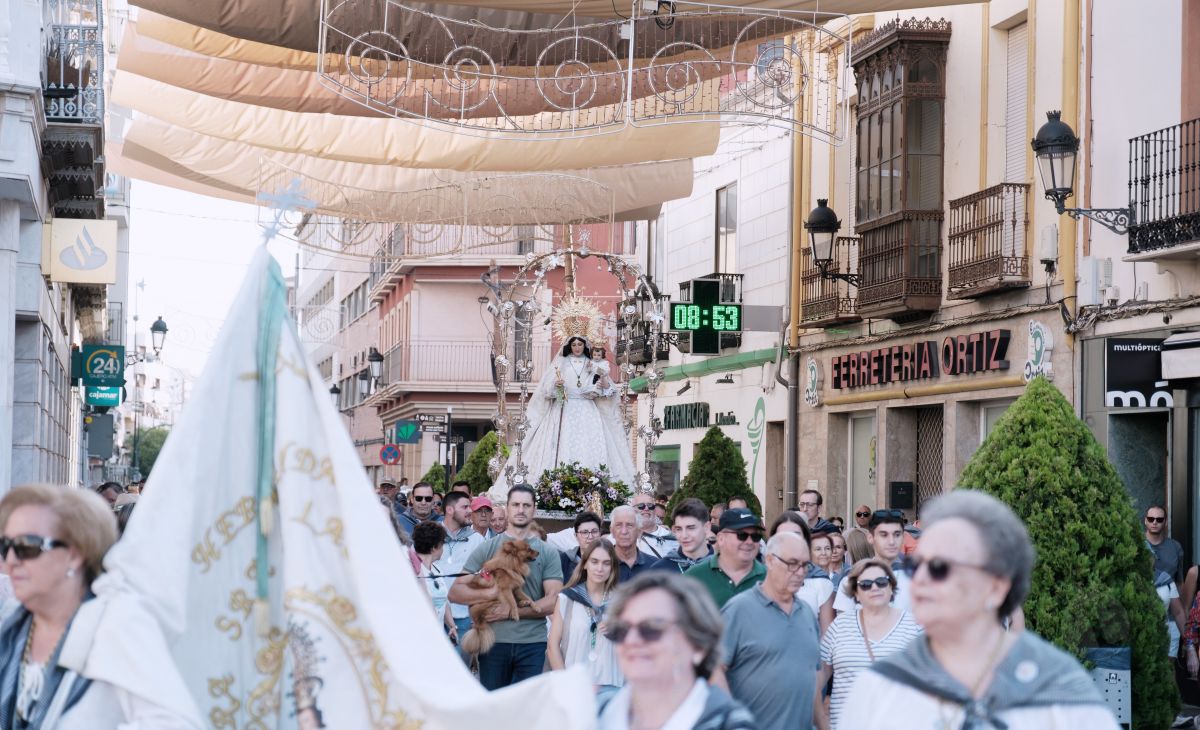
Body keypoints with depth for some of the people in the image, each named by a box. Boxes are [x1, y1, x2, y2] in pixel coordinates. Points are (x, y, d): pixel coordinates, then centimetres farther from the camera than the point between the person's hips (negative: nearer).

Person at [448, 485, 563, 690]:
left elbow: (553, 602, -2)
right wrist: (489, 593, -16)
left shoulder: (548, 553, 7)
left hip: (533, 644, 0)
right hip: (494, 642, 0)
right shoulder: (487, 548, 7)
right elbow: (455, 592, 2)